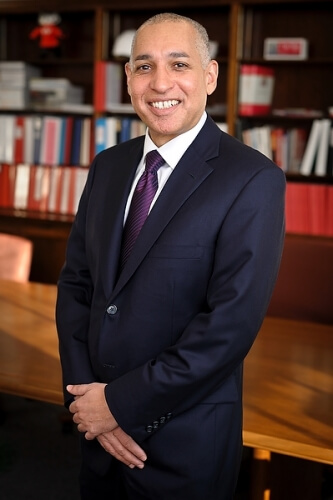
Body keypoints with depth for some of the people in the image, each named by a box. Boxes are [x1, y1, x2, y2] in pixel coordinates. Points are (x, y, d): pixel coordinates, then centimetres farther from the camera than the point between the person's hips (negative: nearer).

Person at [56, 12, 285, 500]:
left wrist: (120, 402, -17)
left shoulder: (254, 180, -16)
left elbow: (231, 324, -21)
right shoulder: (108, 166, 4)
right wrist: (85, 394, -9)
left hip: (186, 444, -5)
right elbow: (75, 282, 4)